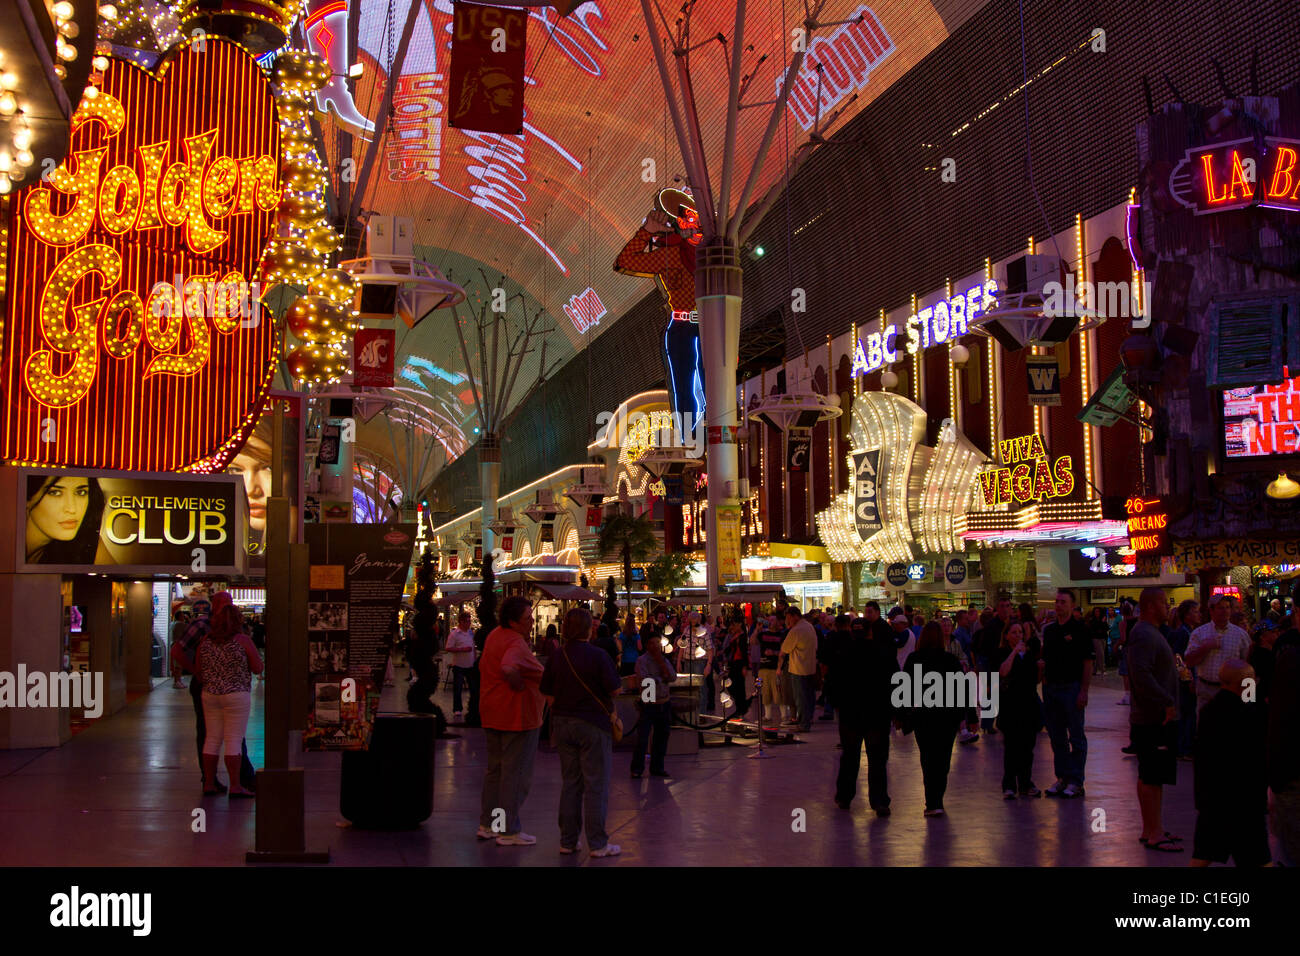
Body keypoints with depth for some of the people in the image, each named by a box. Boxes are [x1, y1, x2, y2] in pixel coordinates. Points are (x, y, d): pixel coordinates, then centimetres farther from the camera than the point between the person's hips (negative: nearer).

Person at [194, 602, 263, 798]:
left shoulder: (206, 640, 4)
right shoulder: (242, 640, -9)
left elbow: (198, 671, 12)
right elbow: (258, 668, -4)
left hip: (210, 695, 5)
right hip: (236, 695, -5)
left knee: (212, 739, 12)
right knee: (234, 741, -3)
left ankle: (209, 784, 15)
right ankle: (235, 786, -2)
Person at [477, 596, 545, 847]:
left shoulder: (494, 636, 10)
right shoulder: (516, 643, -21)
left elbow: (483, 667, 23)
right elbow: (508, 669, -41)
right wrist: (521, 686, -24)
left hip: (491, 714, 10)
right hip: (517, 714, -10)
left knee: (495, 769, 19)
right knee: (515, 773, 0)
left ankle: (487, 824, 26)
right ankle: (509, 831, 5)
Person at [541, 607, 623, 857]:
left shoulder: (556, 657, 2)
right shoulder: (597, 655, -14)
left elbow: (549, 694, 5)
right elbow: (614, 689, -12)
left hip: (563, 723, 5)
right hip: (593, 724, -5)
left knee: (570, 783, 14)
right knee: (596, 785, 2)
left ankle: (567, 841, 18)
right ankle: (597, 844, 5)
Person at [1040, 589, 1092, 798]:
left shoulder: (1079, 629, -6)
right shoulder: (1049, 630, 12)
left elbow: (1088, 663, -9)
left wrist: (1083, 691, -15)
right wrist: (1044, 683, 6)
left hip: (1071, 687, -6)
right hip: (1051, 687, 6)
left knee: (1076, 737, 1)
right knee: (1057, 737, 10)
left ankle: (1076, 781, 5)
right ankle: (1062, 778, 18)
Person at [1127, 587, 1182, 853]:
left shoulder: (1150, 632, 18)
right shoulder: (1143, 635, -17)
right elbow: (1141, 676, -28)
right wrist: (1168, 702, -25)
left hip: (1158, 718, 11)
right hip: (1153, 718, -11)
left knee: (1152, 776, 16)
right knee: (1151, 777, -5)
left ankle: (1152, 829, 24)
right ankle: (1153, 833, 0)